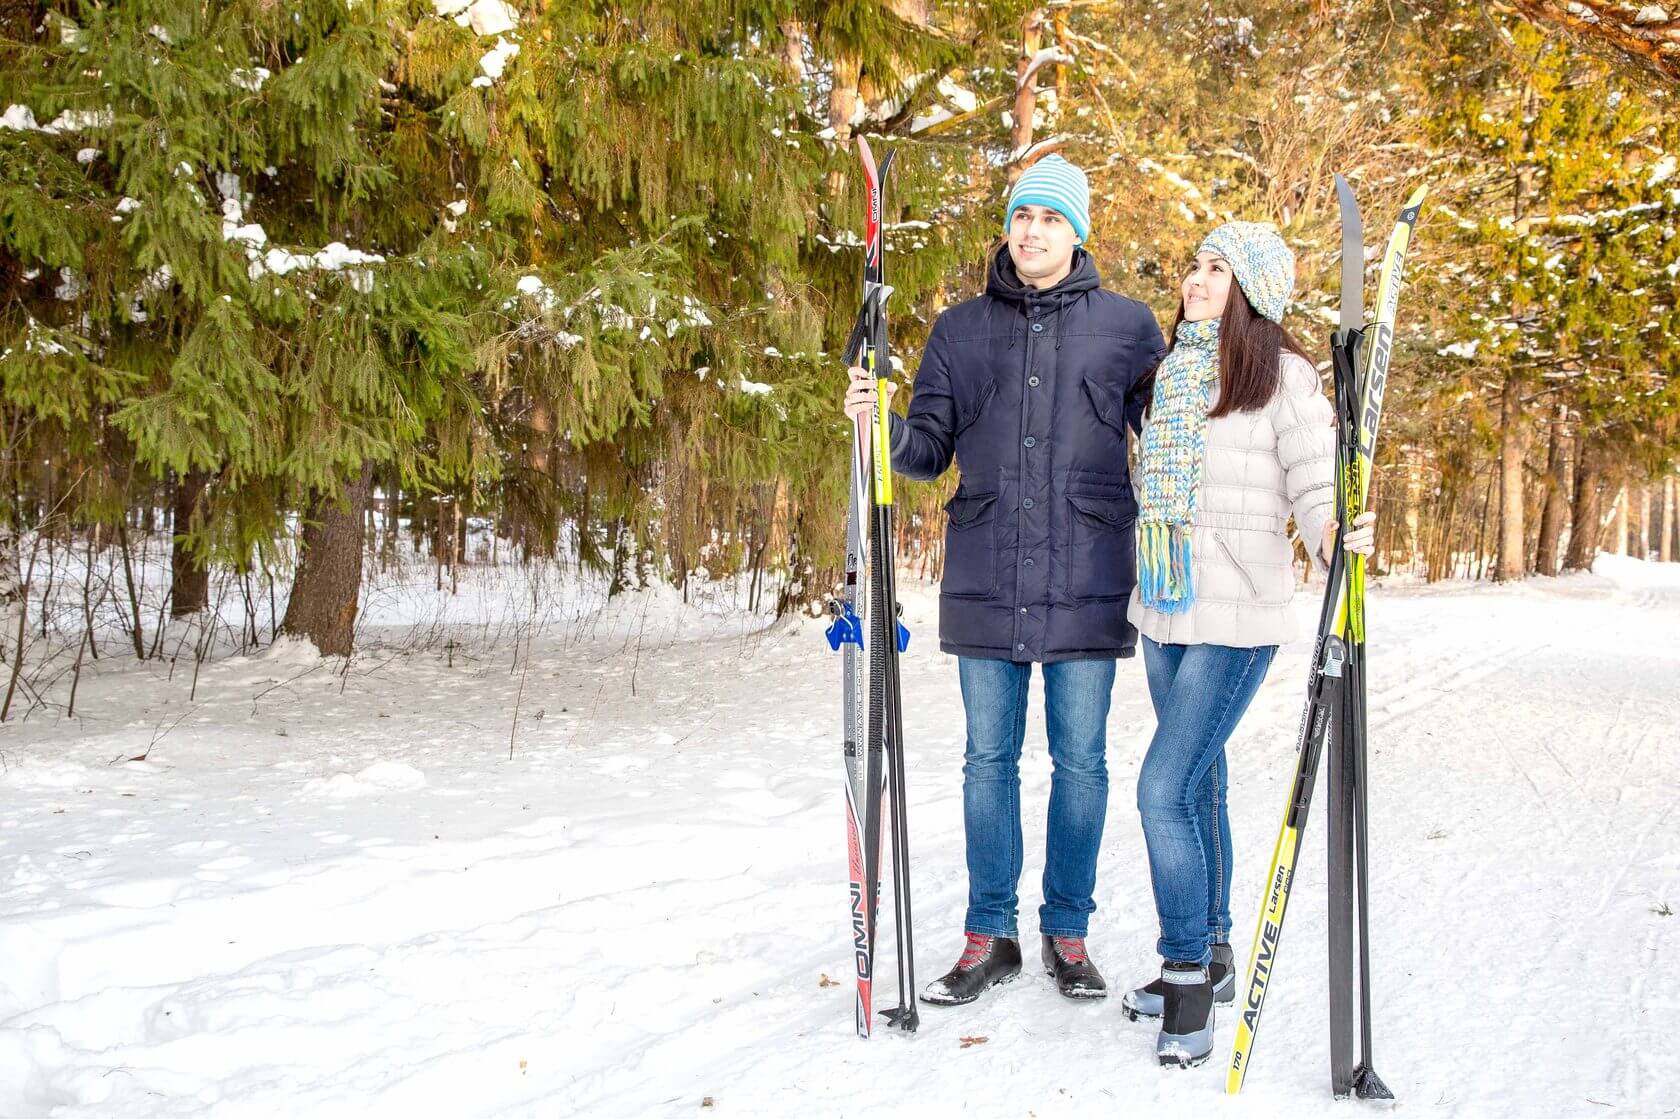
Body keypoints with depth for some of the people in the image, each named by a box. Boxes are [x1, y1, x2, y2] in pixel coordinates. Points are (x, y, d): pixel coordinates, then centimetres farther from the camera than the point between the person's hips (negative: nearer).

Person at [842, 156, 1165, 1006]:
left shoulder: (1126, 326, 6)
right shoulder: (961, 330, 11)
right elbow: (929, 449, 10)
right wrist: (879, 421, -8)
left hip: (1086, 584, -2)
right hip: (985, 585, 2)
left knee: (1079, 761, 6)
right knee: (989, 759, 8)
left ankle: (1067, 932, 20)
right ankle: (989, 936, 19)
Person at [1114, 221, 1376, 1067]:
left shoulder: (1282, 376, -9)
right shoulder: (1171, 371, 11)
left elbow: (1314, 486, -15)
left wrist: (1336, 536, -33)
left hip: (1237, 617, -7)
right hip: (1163, 612, 7)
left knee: (1164, 787, -12)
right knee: (1197, 785, 16)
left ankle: (1188, 974, 3)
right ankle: (1208, 958, 30)